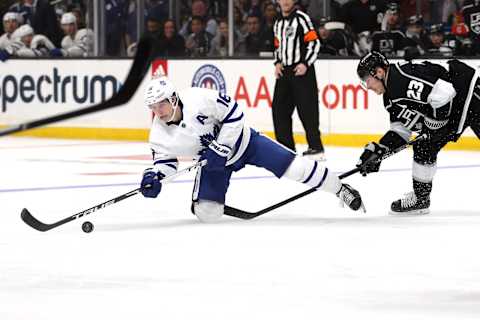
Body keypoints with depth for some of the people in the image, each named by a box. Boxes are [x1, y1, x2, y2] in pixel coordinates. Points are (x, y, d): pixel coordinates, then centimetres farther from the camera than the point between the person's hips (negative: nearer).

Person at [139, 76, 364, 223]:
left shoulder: (198, 99, -29)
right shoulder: (160, 134, -14)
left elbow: (233, 113, -22)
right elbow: (164, 161, 0)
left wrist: (220, 147, -26)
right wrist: (154, 177, -22)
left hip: (240, 140, -4)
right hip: (214, 162, 4)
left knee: (293, 167, -11)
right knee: (207, 214, -12)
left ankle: (341, 190, 7)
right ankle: (206, 200, 26)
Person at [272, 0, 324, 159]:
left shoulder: (301, 18, -6)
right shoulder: (278, 23, 17)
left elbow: (314, 43, -11)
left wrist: (305, 64, -17)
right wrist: (277, 63, 9)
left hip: (302, 70, -8)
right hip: (284, 72, 8)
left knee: (307, 110, -9)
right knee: (279, 109, 5)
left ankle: (316, 147, -6)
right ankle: (286, 147, 12)